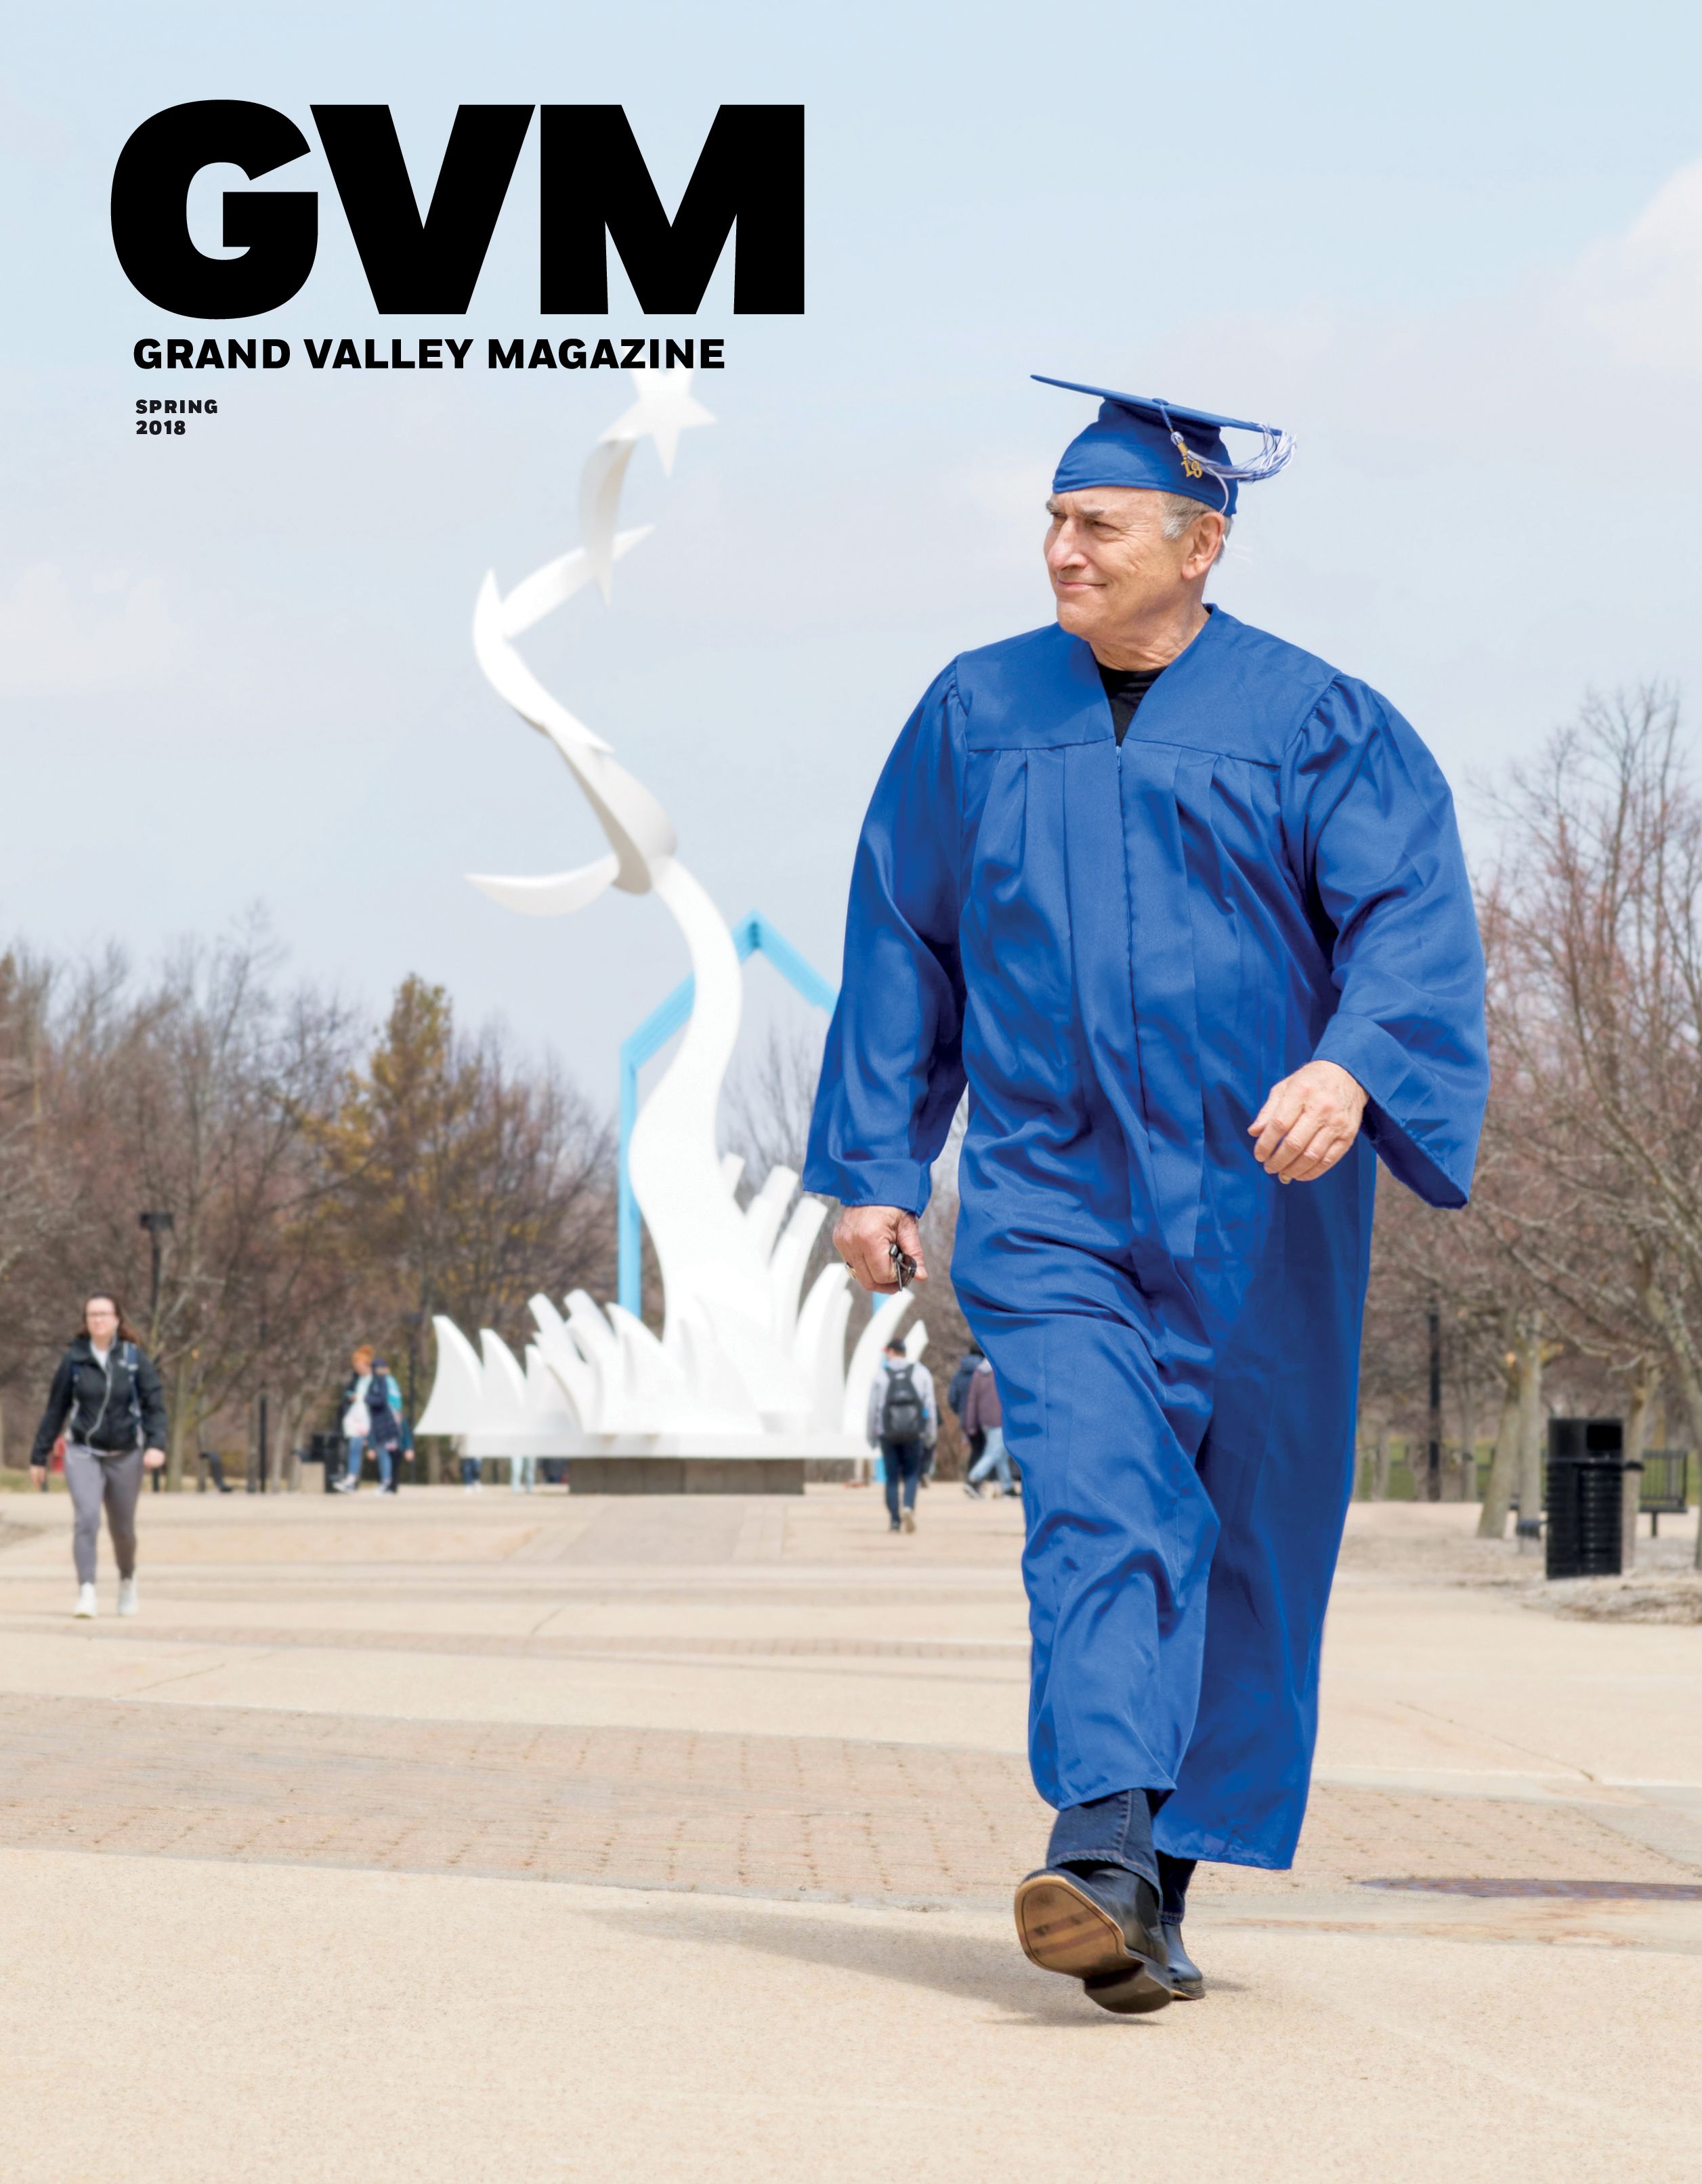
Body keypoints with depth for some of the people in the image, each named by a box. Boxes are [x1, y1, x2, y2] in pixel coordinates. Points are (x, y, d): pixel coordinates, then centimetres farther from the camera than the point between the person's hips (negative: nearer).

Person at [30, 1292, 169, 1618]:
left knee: (122, 1528, 11)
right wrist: (39, 1456, 7)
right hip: (83, 1453, -1)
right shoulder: (74, 1359, -1)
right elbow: (55, 1410, 5)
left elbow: (155, 1405, -4)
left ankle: (127, 1580, 40)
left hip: (125, 1456, 1)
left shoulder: (135, 1358, -3)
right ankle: (86, 1594, -25)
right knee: (86, 1518, -20)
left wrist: (156, 1445, -20)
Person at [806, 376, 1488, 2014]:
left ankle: (1169, 1876, 20)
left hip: (1256, 1202, 0)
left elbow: (1416, 923, -12)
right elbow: (899, 944, 14)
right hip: (1049, 1201, 0)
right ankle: (1102, 1861, -31)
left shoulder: (1318, 726, -2)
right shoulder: (976, 714, 8)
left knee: (1241, 1549, 6)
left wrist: (1350, 1067, -31)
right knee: (1095, 1511, -18)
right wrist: (871, 1164, 10)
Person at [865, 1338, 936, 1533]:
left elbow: (873, 1407, 1)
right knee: (911, 1474, 10)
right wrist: (931, 1434, 8)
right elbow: (930, 1405, 1)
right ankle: (909, 1507, -16)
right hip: (914, 1433, 0)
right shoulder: (921, 1372, 3)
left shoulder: (880, 1374, 1)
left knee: (892, 1477, 7)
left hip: (887, 1434, 0)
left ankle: (895, 1521, 2)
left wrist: (871, 1436, 9)